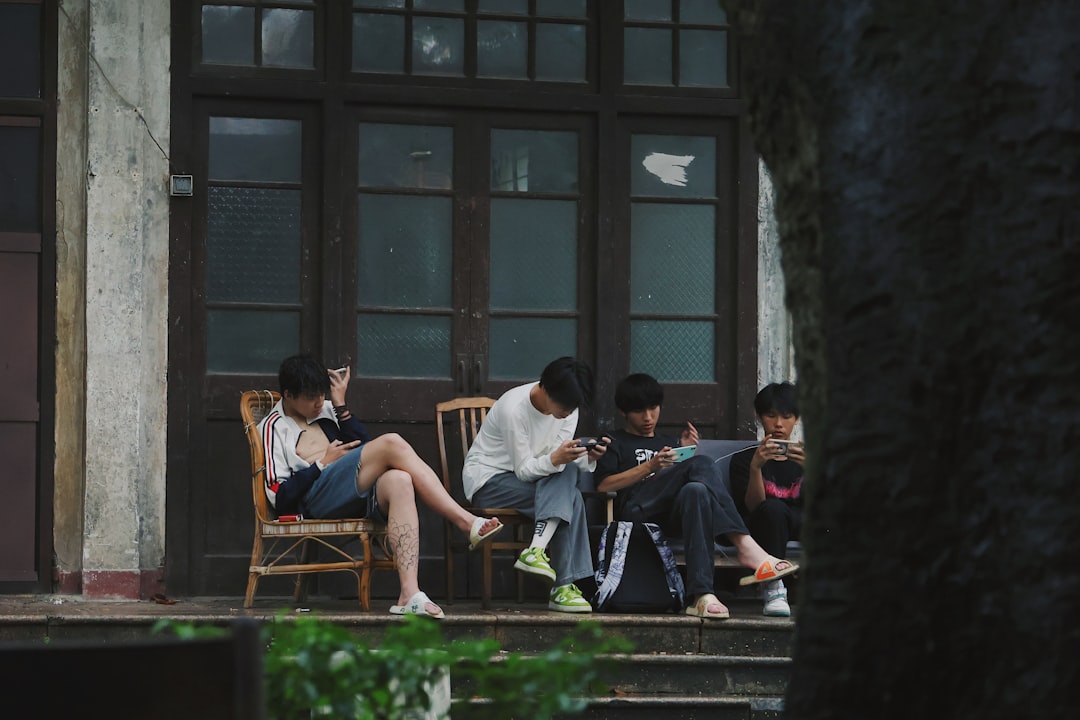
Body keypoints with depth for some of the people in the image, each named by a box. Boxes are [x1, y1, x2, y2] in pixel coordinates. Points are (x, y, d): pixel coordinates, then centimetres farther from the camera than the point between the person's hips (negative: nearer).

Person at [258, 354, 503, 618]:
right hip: (317, 498, -5)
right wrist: (323, 463, 0)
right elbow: (280, 497, -2)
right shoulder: (273, 428, 10)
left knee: (399, 480, -34)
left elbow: (364, 446, 17)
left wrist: (340, 406, 13)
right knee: (392, 443, -26)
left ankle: (409, 594, -51)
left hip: (357, 496, 5)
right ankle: (467, 522, -29)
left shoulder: (326, 411, 27)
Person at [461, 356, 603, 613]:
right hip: (487, 480, -7)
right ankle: (564, 584, -34)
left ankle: (536, 550, -37)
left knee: (567, 472, -27)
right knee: (570, 500, -26)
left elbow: (561, 461, -6)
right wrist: (555, 459, -41)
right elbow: (523, 470, -22)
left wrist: (587, 458, -27)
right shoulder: (514, 408, -25)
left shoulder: (568, 407, -5)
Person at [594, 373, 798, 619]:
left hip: (670, 516, 4)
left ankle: (700, 596, -53)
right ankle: (746, 547, -44)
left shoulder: (670, 442, 36)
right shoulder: (615, 443, 22)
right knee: (702, 464, -27)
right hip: (636, 509, -4)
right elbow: (603, 486, 3)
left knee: (695, 491, -37)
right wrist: (650, 466, -6)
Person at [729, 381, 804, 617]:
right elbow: (753, 506, -6)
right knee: (773, 508, -37)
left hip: (800, 527, 2)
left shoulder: (804, 456, 16)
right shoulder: (744, 459, 10)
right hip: (764, 527, -2)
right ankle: (774, 589, -39)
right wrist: (756, 467, -22)